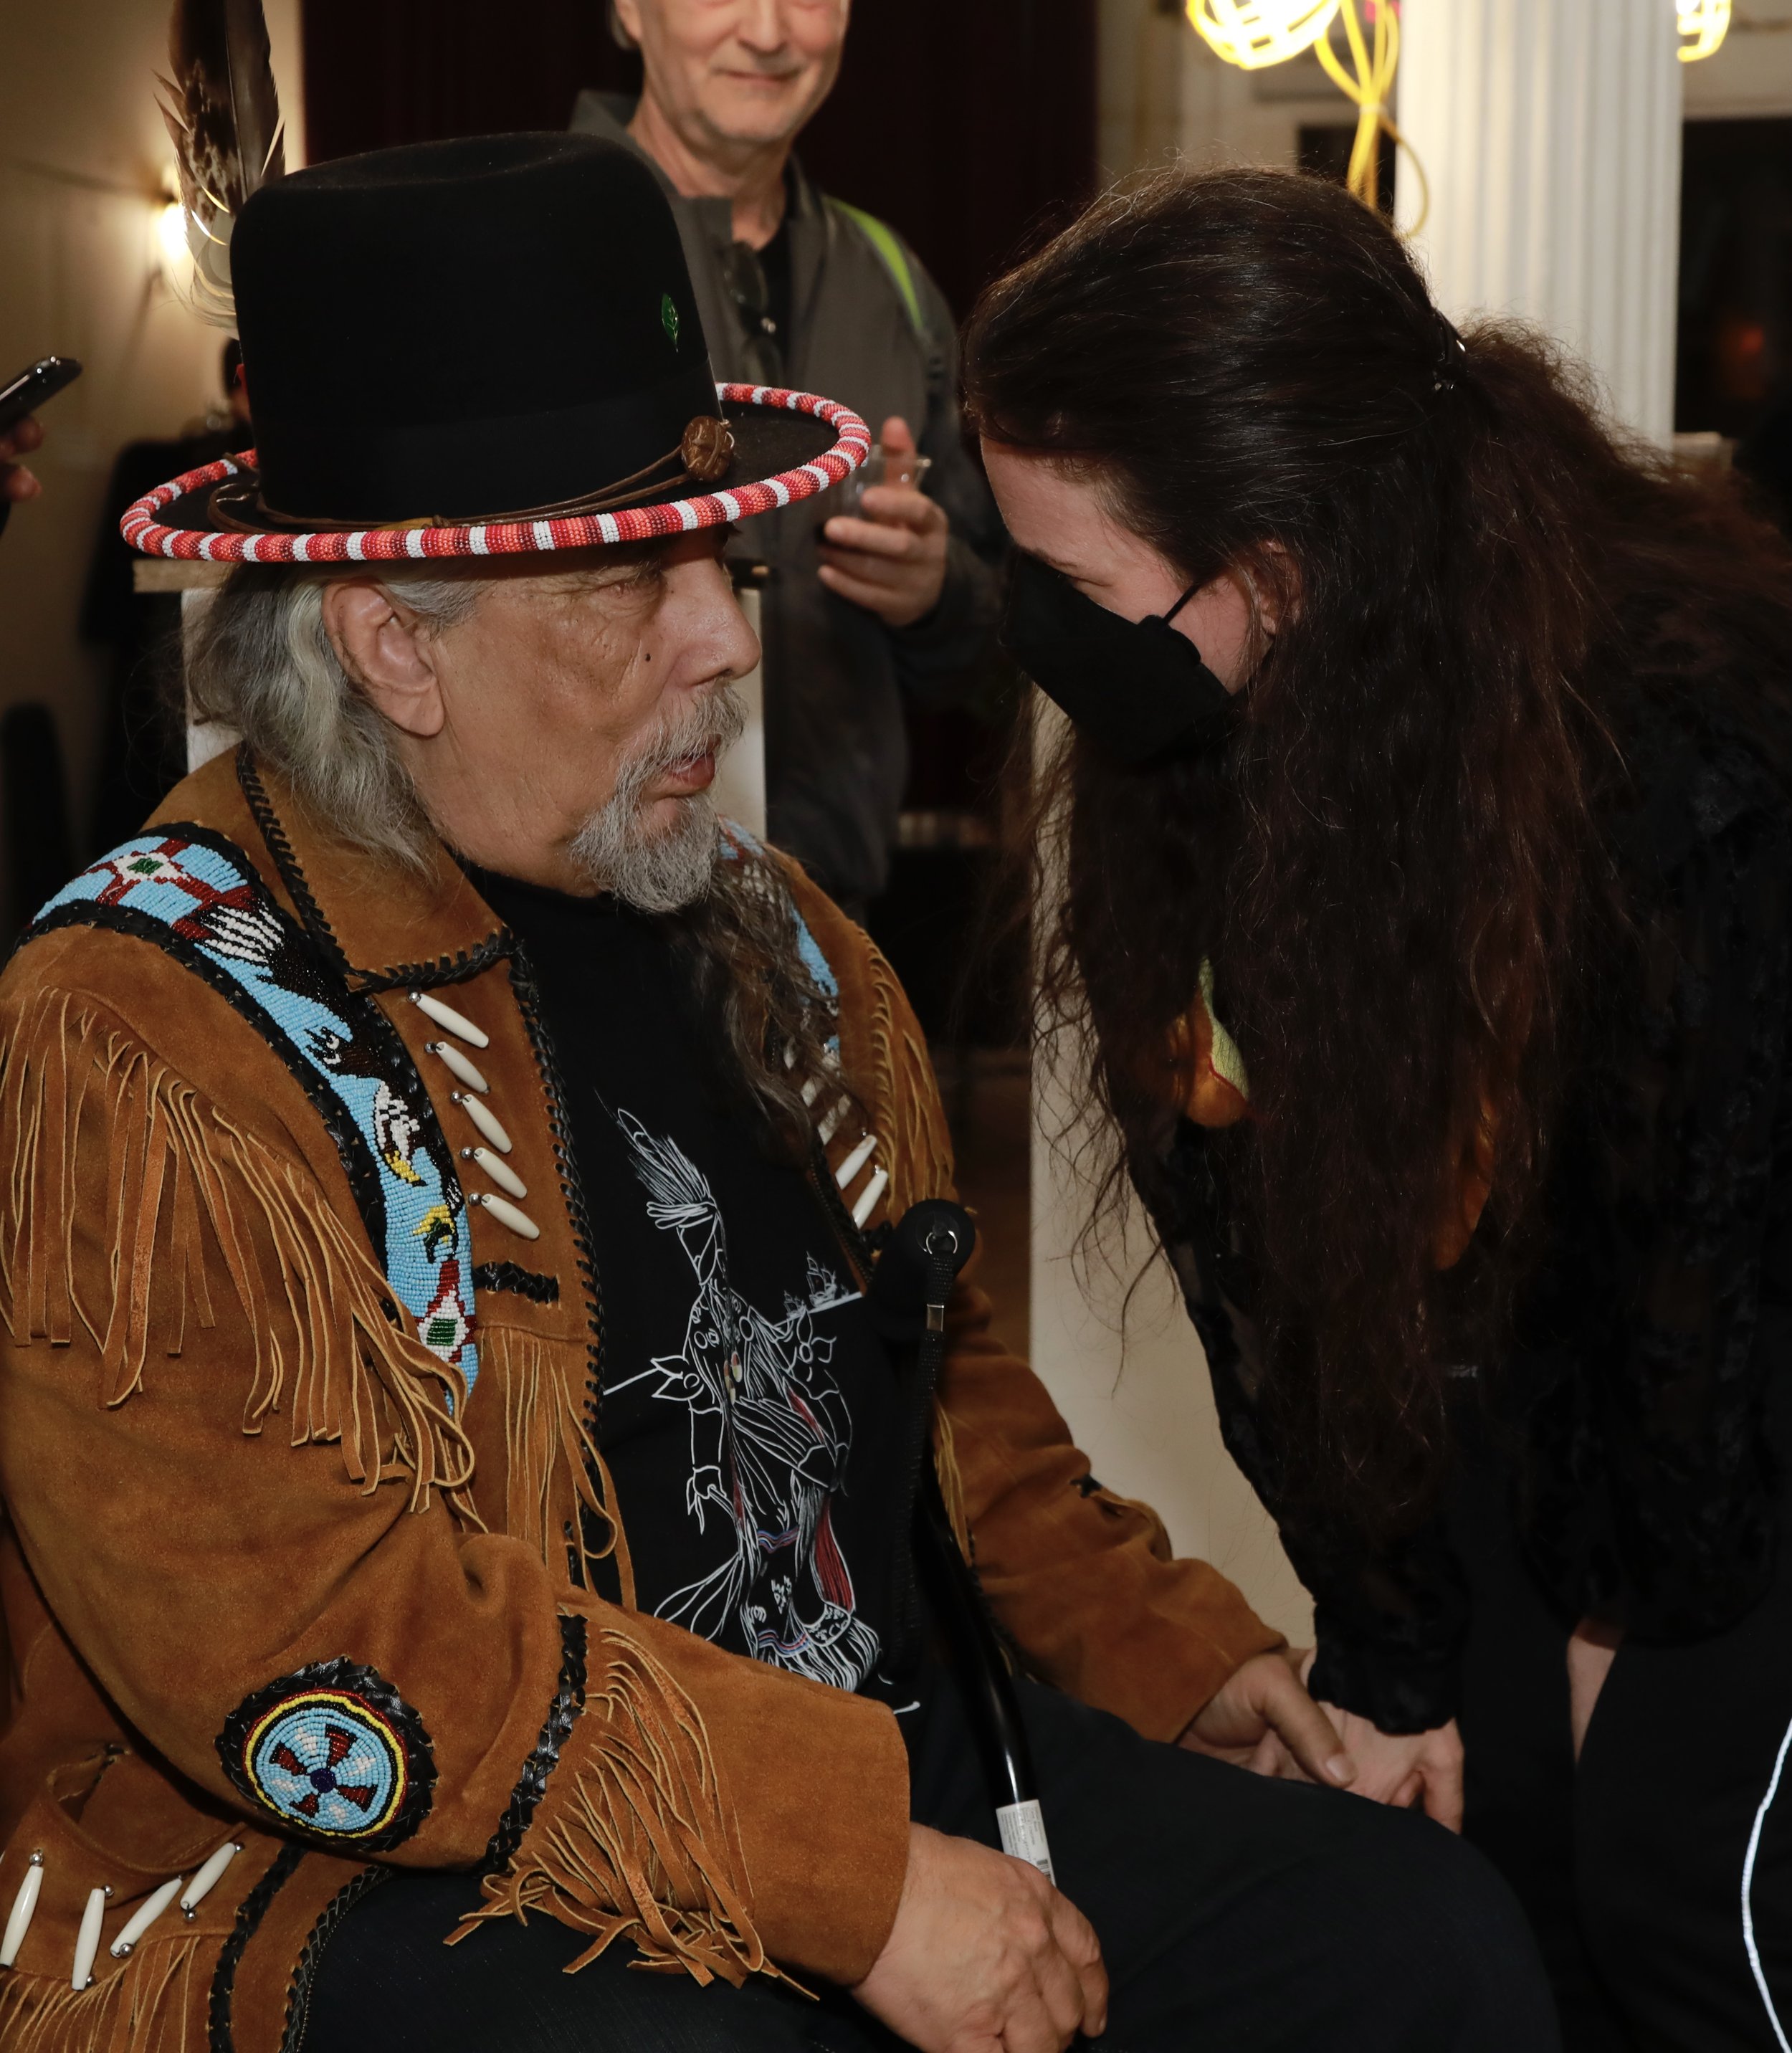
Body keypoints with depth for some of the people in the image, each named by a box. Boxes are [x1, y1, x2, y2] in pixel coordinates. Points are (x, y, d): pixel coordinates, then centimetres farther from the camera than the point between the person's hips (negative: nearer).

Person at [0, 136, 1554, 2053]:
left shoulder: (755, 933, 12)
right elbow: (306, 1643, -23)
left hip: (895, 1762, 8)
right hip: (389, 1894, -7)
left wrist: (1160, 1642, 14)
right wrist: (851, 1879, -23)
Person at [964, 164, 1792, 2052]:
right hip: (1556, 1344, 5)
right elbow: (1280, 1231, -9)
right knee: (1470, 1824, 0)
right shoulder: (1218, 743, -14)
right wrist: (1389, 1654, -6)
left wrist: (1636, 1599, -7)